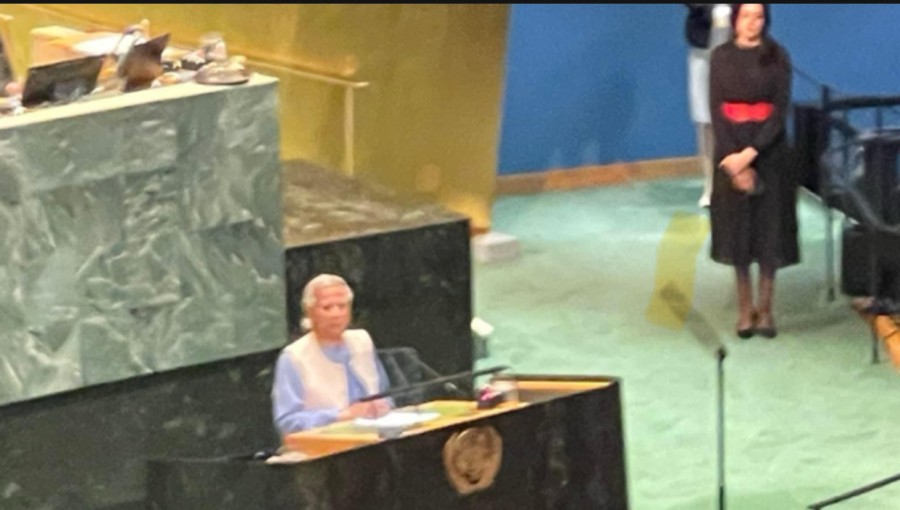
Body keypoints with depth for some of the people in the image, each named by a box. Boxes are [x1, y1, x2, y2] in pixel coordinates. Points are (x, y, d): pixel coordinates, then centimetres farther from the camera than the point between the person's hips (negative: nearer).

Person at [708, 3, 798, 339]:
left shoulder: (777, 56, -2)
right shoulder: (721, 57, 1)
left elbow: (781, 110, -8)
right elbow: (716, 110, -3)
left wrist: (751, 152, -18)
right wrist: (734, 160, -13)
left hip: (769, 152, -1)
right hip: (731, 151, 1)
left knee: (768, 230, 1)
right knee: (737, 229, 3)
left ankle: (765, 309, 11)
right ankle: (745, 309, 13)